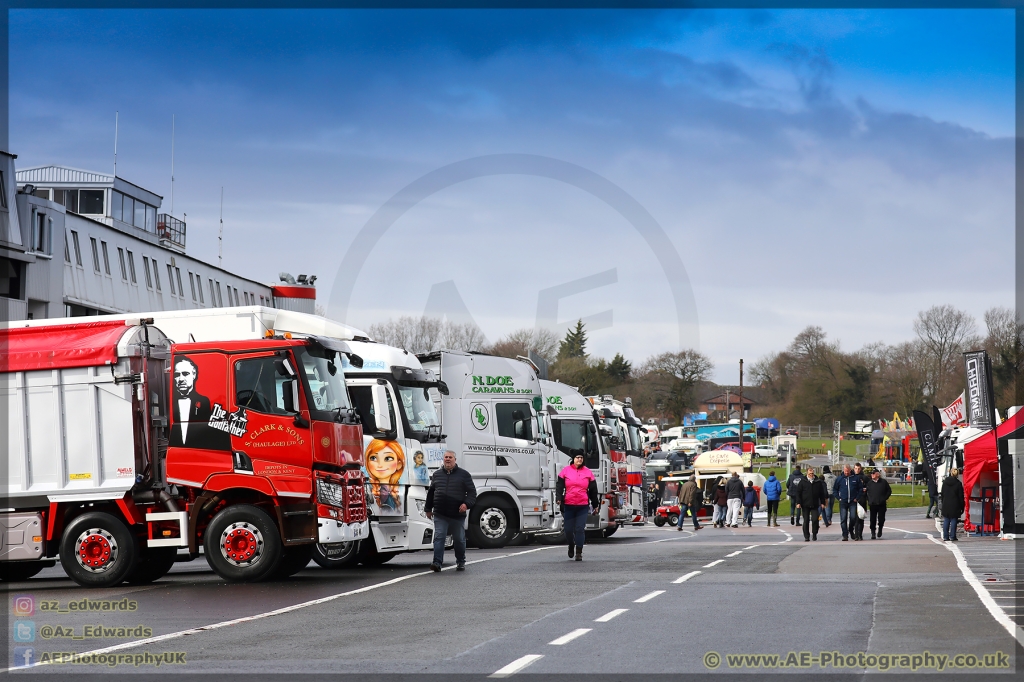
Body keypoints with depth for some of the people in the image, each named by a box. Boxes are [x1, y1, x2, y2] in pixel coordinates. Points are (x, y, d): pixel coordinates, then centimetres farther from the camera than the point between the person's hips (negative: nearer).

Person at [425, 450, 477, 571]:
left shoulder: (463, 474, 4)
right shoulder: (437, 474, 13)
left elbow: (472, 492, 2)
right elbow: (431, 492, 21)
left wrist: (467, 504, -15)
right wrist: (428, 508, 19)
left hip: (457, 515, -1)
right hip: (440, 515, 1)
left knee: (459, 539, 10)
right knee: (439, 537, -10)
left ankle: (461, 562, 25)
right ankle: (437, 562, -15)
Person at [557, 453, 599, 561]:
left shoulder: (588, 473, 8)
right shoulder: (565, 471, 5)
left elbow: (593, 490, 13)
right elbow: (559, 486, 3)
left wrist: (595, 505, 16)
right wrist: (558, 499, -12)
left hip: (583, 506, 0)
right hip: (568, 506, 0)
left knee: (580, 529, -6)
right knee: (568, 529, 4)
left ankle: (579, 552, -2)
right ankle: (571, 546, 32)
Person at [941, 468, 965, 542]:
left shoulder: (945, 482, 4)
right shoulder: (958, 483, -7)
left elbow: (942, 494, 11)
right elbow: (961, 496, -4)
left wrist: (942, 502, 19)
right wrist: (962, 507, 2)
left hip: (946, 505, 3)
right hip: (954, 505, -3)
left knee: (946, 521, 7)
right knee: (953, 521, 1)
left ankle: (945, 536, 7)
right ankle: (952, 536, 0)